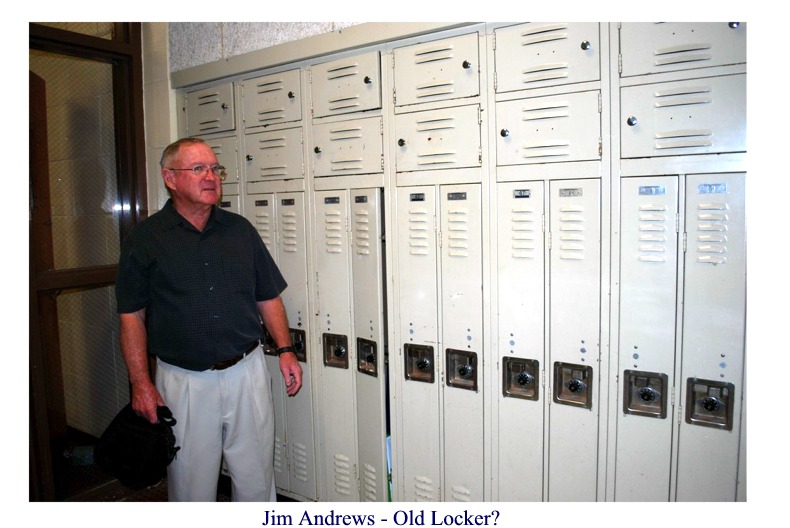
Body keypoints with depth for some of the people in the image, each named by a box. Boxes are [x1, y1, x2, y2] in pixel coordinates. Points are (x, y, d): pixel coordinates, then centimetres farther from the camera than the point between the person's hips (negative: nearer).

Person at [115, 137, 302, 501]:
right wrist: (140, 383, -7)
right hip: (183, 381, -2)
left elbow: (268, 297, 10)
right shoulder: (144, 238, -2)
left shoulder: (240, 229, 6)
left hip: (247, 372, 3)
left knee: (257, 477, 14)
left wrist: (285, 349, 1)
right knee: (192, 483, 12)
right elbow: (132, 316, -2)